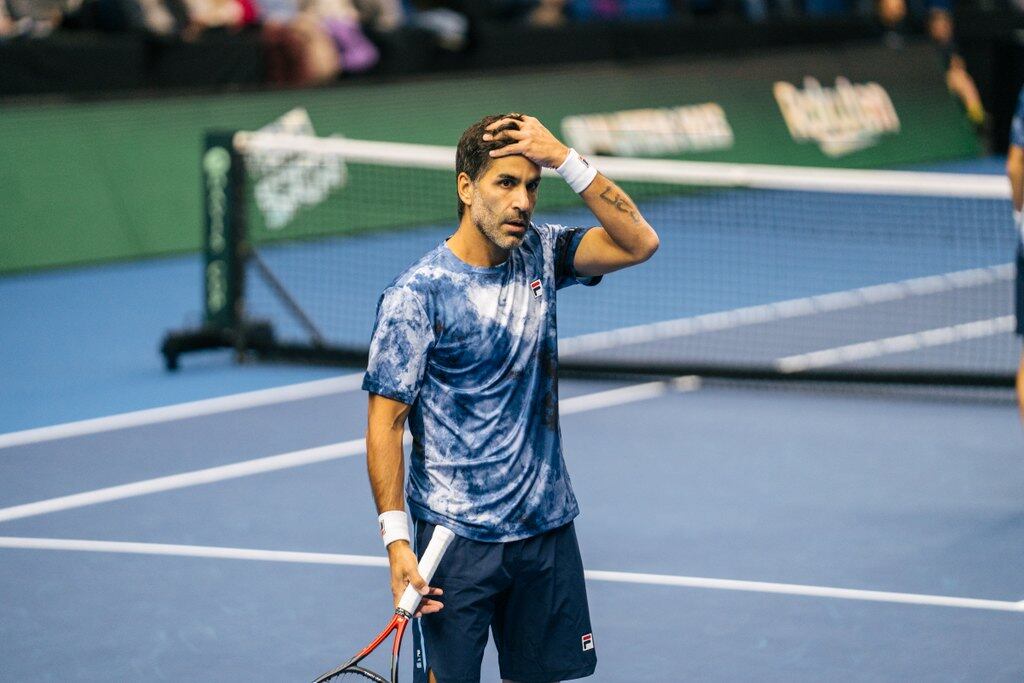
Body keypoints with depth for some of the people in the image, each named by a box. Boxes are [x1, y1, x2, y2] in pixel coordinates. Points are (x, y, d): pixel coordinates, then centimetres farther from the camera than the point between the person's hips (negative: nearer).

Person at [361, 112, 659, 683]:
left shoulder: (540, 255, 4)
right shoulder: (417, 294, -12)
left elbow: (638, 242, -6)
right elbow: (386, 422, -11)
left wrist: (565, 159, -15)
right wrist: (396, 539, -18)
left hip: (548, 526, 5)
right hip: (456, 539, -5)